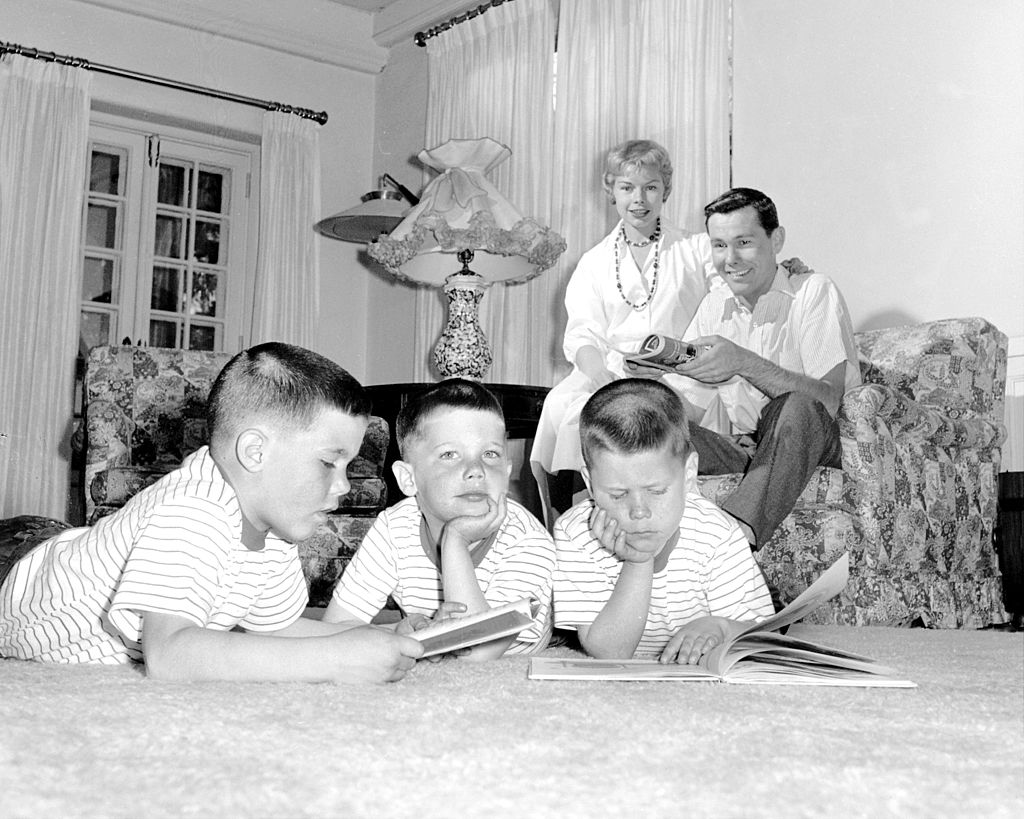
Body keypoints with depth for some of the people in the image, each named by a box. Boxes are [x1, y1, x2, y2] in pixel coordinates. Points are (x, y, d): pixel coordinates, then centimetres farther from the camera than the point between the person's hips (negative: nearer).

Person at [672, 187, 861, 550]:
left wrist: (744, 363, -29)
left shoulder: (813, 292, -6)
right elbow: (692, 409, 5)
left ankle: (740, 529, -48)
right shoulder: (713, 304, 11)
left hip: (814, 448, -4)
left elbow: (828, 400, -19)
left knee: (798, 406, -39)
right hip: (741, 450, 4)